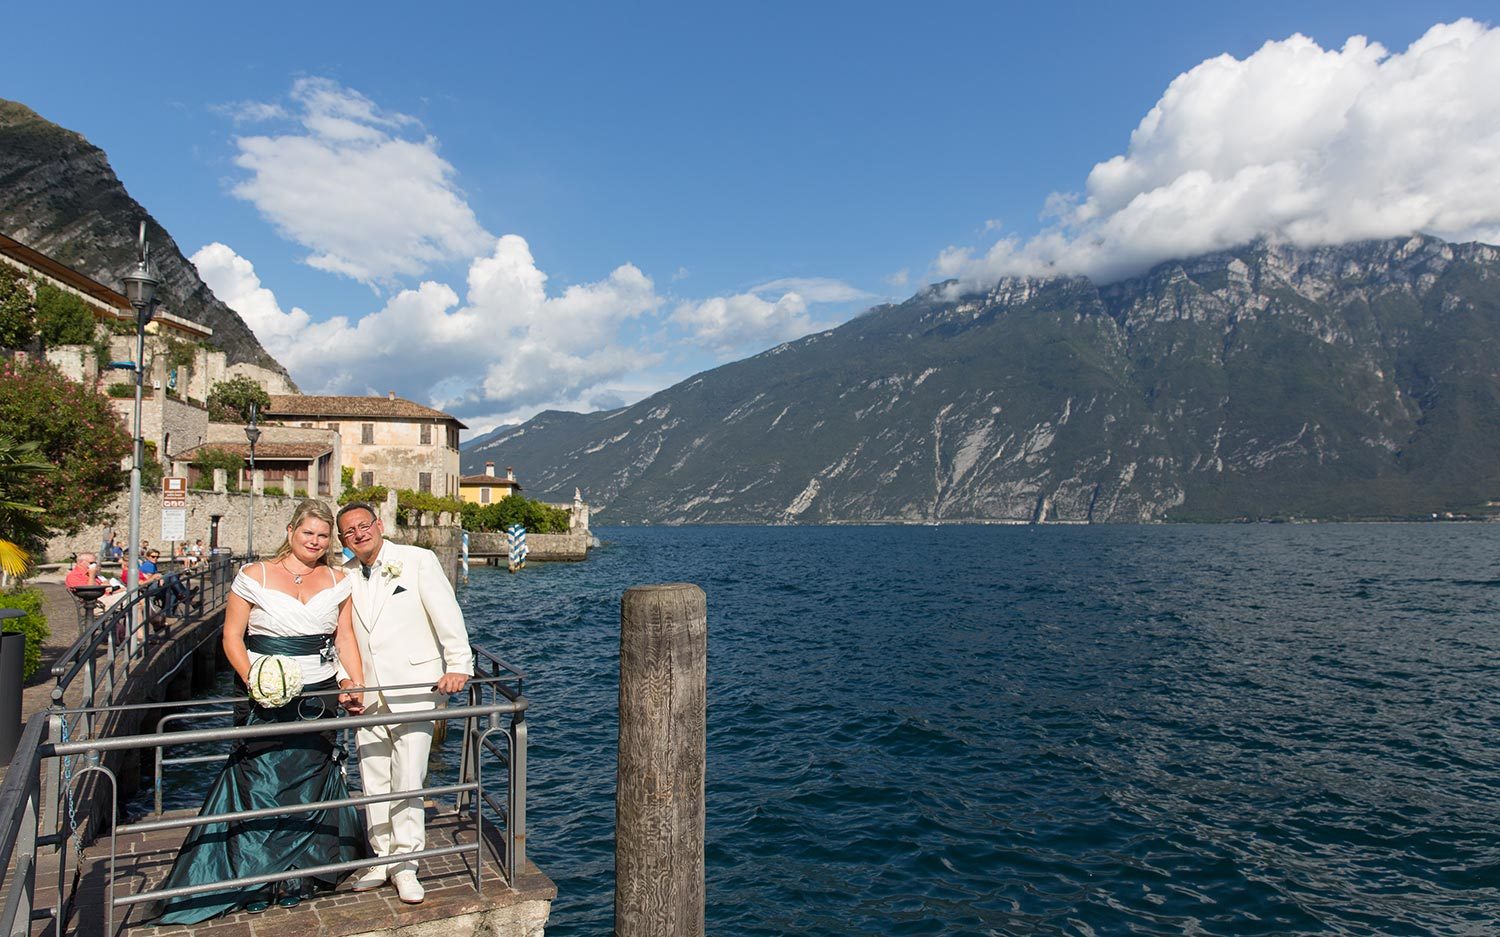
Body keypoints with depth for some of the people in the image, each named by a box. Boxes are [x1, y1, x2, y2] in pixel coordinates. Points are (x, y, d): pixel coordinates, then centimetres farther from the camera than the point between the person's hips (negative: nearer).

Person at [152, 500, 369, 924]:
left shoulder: (338, 580, 7)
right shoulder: (255, 576, -1)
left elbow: (346, 638, 8)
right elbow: (232, 636, -1)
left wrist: (356, 685, -3)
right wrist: (253, 679, -16)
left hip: (319, 696, 3)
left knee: (312, 781, 6)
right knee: (260, 781, 0)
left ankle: (298, 873, 22)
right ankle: (255, 877, 16)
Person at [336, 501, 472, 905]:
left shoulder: (417, 560, -3)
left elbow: (446, 612, -8)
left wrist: (458, 664, -16)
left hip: (413, 687, -4)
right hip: (366, 693, 4)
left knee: (408, 780, -3)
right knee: (374, 781, 11)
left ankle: (405, 865, 11)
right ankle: (382, 859, 26)